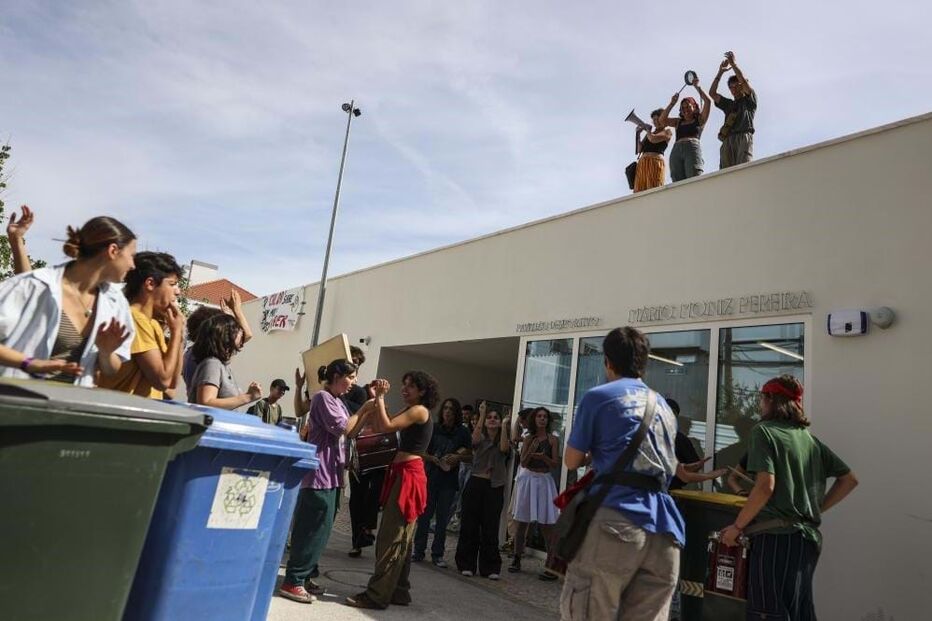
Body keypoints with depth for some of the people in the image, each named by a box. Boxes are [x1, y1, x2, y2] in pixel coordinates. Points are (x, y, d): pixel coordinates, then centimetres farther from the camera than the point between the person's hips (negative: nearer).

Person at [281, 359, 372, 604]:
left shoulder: (337, 401, 18)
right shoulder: (323, 397, -11)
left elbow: (351, 431, 14)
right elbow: (342, 428, -17)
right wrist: (363, 409, -7)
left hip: (331, 473, 10)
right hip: (320, 473, -10)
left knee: (319, 528, 13)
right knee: (315, 528, -7)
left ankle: (304, 576, 21)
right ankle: (293, 582, 1)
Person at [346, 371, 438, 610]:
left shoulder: (419, 410, -11)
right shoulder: (410, 412, 18)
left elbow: (386, 426, -20)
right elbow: (379, 426, 15)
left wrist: (380, 397, -11)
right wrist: (377, 398, 8)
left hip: (408, 476, -10)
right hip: (402, 475, 10)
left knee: (391, 538, -6)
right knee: (401, 538, 14)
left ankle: (377, 595, -1)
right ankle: (399, 591, 23)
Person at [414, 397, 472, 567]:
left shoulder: (462, 432, 0)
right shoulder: (433, 428, 0)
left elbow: (469, 455, 2)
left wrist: (458, 457, -15)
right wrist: (434, 459, -14)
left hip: (449, 480, 0)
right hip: (430, 477, 0)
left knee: (443, 517, 7)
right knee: (424, 514, 4)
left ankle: (437, 554, 17)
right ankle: (419, 551, 16)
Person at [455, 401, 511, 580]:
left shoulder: (503, 440, 8)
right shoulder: (481, 439, 7)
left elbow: (504, 448, -15)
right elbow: (475, 438, -17)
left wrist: (504, 426, -16)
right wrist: (481, 414, -18)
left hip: (494, 487, 0)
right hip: (476, 483, 0)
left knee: (490, 528, 2)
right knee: (469, 524, 4)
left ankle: (490, 567, 12)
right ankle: (467, 564, 15)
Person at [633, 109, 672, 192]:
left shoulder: (667, 131, 11)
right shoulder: (650, 133, 28)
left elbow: (653, 139, -7)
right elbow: (639, 150, 21)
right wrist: (638, 134, 15)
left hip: (656, 162, -6)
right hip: (642, 163, 6)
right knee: (640, 192, -9)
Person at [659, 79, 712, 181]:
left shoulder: (699, 120, 22)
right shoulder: (678, 122, 30)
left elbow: (708, 101, 13)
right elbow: (662, 120, 19)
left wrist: (697, 87, 21)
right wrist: (672, 103, 18)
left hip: (693, 147, -2)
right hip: (676, 150, 2)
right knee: (678, 183, -17)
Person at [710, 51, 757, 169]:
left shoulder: (750, 100, 21)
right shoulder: (728, 104, 33)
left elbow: (744, 82, 5)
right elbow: (712, 93, 24)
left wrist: (733, 64, 10)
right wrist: (720, 72, 19)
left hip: (744, 137, -3)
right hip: (727, 140, 3)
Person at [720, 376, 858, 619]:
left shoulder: (764, 430, -7)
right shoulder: (809, 437, 13)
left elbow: (765, 486, -17)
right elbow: (849, 479, 16)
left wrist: (736, 527, -8)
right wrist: (816, 509, 20)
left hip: (776, 537, -7)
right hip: (809, 537, 8)